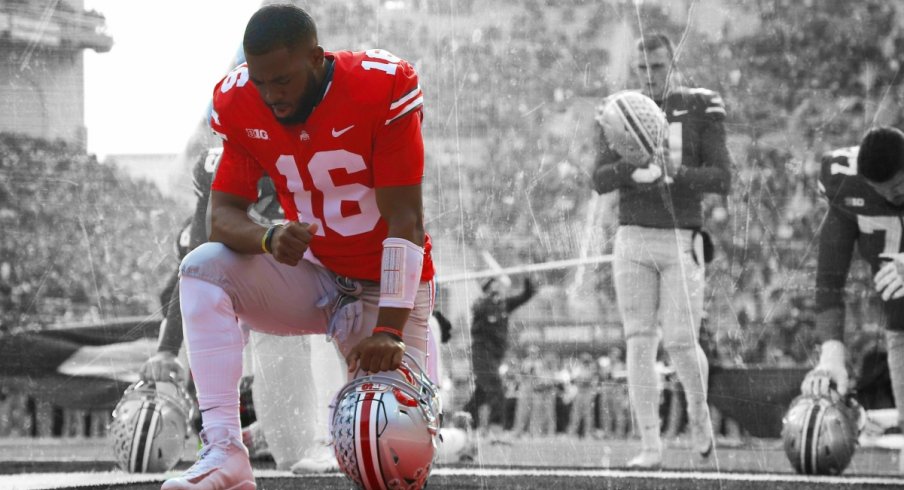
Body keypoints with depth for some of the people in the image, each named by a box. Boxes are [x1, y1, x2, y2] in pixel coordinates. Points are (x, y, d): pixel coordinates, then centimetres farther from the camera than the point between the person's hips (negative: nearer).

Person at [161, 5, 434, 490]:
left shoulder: (382, 89, -22)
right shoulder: (240, 104, -9)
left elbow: (405, 220, -23)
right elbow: (223, 213, -10)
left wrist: (389, 330, -30)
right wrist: (269, 239, -34)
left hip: (384, 287, -3)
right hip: (312, 276, 3)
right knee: (202, 270, -24)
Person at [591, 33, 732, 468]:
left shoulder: (701, 109, 0)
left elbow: (721, 180, -5)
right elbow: (599, 180, -1)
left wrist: (673, 172, -21)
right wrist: (631, 166, -22)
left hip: (681, 240, -2)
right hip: (633, 239, 2)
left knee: (680, 342, -7)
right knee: (639, 342, -4)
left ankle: (698, 410, 24)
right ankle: (650, 445, -2)